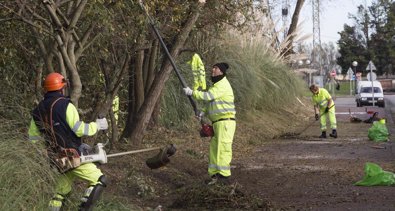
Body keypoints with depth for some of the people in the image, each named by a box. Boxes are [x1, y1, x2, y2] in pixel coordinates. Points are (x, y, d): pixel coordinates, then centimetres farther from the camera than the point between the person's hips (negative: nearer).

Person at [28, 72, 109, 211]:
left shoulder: (38, 111, 6)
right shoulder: (65, 105, -14)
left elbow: (33, 137, 13)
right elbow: (80, 130, -17)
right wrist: (97, 125, -1)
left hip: (56, 159, 7)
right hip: (73, 157, -7)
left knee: (62, 189, 24)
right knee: (99, 181, -2)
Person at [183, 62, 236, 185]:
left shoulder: (223, 85, -14)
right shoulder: (217, 85, 20)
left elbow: (207, 96, -22)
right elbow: (212, 102, 25)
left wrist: (192, 92, -13)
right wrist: (204, 112, 9)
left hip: (225, 122, -10)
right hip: (217, 123, 10)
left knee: (222, 148, -11)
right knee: (214, 148, 9)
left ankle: (224, 175, -11)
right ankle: (215, 174, 12)